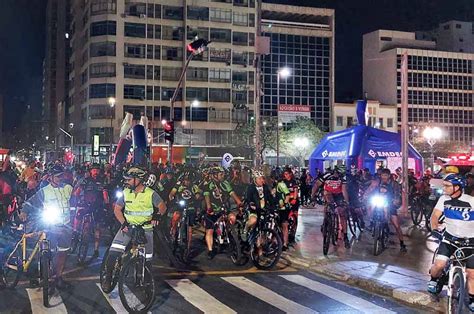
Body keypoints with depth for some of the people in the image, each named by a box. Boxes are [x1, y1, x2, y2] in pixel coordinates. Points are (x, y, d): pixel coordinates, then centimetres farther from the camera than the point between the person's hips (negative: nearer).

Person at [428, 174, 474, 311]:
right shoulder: (444, 199, -10)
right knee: (439, 265, -19)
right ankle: (434, 279, 13)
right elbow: (435, 216, -8)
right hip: (450, 237, 1)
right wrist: (435, 230, -24)